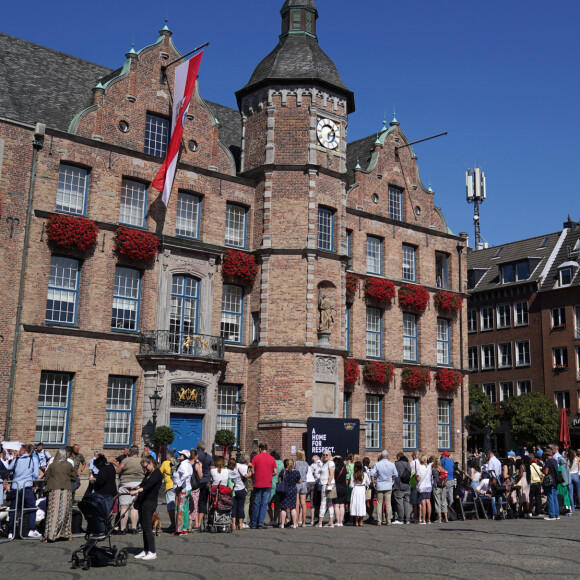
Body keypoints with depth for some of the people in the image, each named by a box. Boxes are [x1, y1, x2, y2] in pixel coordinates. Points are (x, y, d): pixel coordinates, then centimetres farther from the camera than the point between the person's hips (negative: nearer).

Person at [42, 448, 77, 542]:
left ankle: (49, 535, -5)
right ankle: (66, 534, 15)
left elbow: (46, 478, 9)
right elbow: (74, 477, 11)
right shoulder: (69, 465, 4)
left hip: (54, 490, -1)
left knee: (53, 513, -1)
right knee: (65, 512, 9)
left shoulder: (52, 465, 2)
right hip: (66, 490, 1)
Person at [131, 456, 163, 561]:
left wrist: (137, 491, -35)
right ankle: (145, 551, 15)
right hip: (142, 502, 9)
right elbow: (142, 485, 23)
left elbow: (149, 485, -23)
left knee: (147, 527, -10)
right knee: (144, 527, 9)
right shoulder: (148, 474, 19)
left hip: (150, 502, -9)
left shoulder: (157, 473, -9)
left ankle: (152, 552, -6)